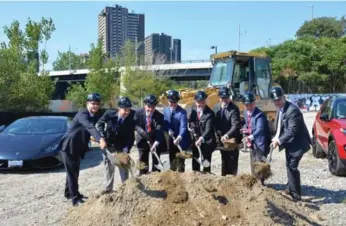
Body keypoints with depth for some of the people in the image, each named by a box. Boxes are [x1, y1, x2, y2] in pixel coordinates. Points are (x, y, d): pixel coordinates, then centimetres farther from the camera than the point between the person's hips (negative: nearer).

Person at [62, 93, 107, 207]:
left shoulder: (98, 115, 0)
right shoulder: (82, 114, -27)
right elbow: (90, 127, -45)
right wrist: (100, 139, -60)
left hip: (78, 147, 8)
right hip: (69, 146, -8)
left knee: (74, 171, 18)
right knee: (71, 172, -4)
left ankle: (69, 193, 34)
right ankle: (75, 198, 1)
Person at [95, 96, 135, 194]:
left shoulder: (131, 120, -23)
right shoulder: (109, 113, -23)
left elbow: (130, 137, -18)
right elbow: (99, 124, -6)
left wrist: (126, 151, -30)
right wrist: (102, 137, -18)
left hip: (122, 147, 0)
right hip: (108, 145, 1)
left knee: (124, 167, 6)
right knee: (108, 166, 11)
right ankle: (108, 188, 24)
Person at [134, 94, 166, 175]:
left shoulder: (159, 116, -18)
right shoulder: (139, 113, -11)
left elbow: (159, 131, -27)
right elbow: (136, 126, -11)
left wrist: (156, 143, -42)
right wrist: (143, 133, -32)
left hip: (155, 141, -2)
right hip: (143, 140, 2)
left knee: (155, 162, 8)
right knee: (143, 162, 12)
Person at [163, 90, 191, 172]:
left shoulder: (182, 112, -15)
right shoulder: (165, 110, 3)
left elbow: (183, 127, -25)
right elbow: (165, 123, 8)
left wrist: (179, 138, -41)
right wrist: (168, 130, -14)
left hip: (181, 140, -5)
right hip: (171, 139, 5)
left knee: (180, 161, 1)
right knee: (172, 161, 14)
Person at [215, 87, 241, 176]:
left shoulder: (234, 109, -13)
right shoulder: (218, 109, 6)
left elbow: (236, 125, -22)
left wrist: (227, 135, -33)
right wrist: (220, 135, -1)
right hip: (222, 140, 6)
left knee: (232, 162, -1)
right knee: (224, 161, 16)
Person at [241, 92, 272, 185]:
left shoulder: (260, 115, -22)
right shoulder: (246, 112, 4)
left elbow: (260, 129, -36)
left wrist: (251, 136, -53)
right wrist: (245, 129, -3)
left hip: (260, 143, -8)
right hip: (252, 143, 8)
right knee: (253, 165, 18)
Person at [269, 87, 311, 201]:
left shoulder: (292, 110, -25)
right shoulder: (280, 109, 4)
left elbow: (292, 130, -28)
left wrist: (279, 140, -24)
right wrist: (276, 137, -2)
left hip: (297, 143, -10)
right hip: (289, 143, 10)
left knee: (292, 167, -9)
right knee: (289, 165, 19)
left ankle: (296, 194, 2)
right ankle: (291, 188, 36)